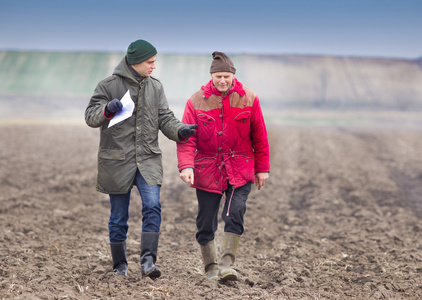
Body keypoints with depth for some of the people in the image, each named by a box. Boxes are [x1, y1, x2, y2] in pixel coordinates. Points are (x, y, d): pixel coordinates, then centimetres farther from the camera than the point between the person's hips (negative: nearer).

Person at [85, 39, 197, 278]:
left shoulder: (155, 87, 8)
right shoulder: (109, 86, -2)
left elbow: (165, 118, 5)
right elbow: (90, 117, -4)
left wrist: (180, 131, -15)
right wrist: (107, 110, -26)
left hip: (148, 159, 2)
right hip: (117, 160, -2)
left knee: (153, 206, -18)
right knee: (119, 217, 7)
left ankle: (148, 261, -18)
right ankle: (120, 266, 22)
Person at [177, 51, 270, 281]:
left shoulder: (248, 99, 1)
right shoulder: (197, 101, -2)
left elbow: (259, 136, 5)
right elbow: (186, 138, -6)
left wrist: (262, 168, 4)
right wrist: (186, 166, -21)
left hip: (240, 170, 0)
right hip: (207, 170, 1)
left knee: (234, 215, -17)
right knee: (206, 222, 5)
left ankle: (226, 265, -14)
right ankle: (211, 268, 19)